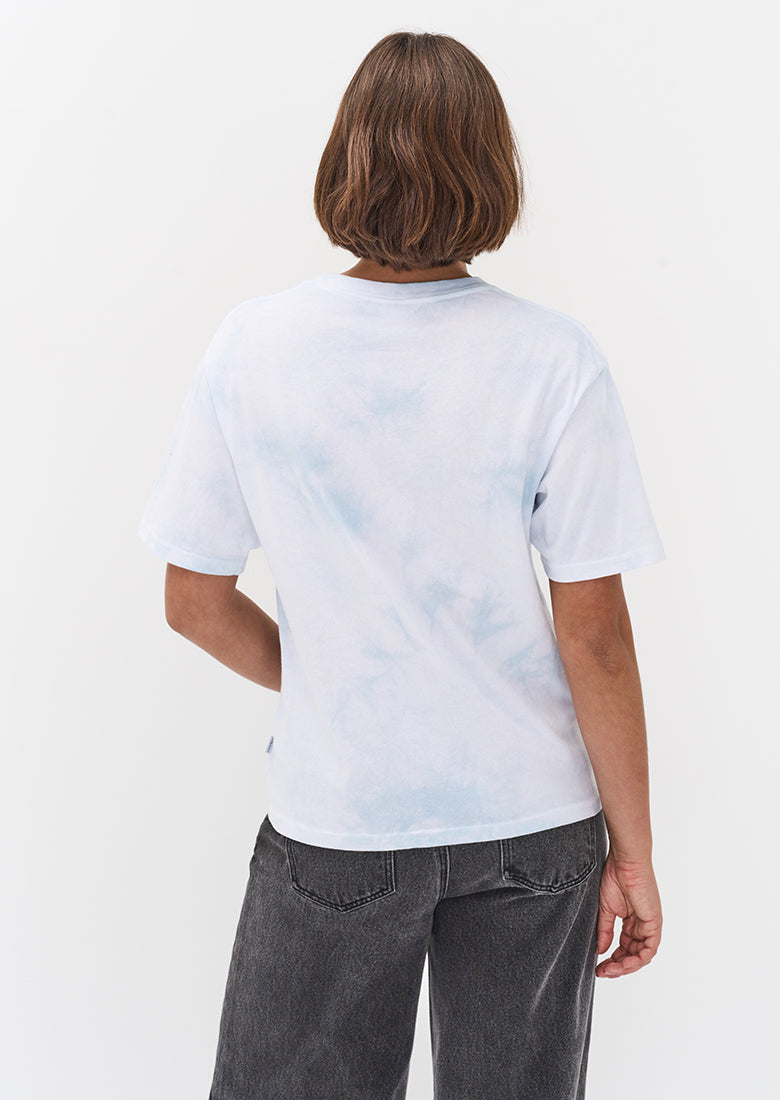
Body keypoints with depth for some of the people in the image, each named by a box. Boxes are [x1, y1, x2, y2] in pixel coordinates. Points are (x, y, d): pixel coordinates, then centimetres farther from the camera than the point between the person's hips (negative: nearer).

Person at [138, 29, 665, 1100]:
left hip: (334, 819, 0)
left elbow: (195, 603, -3)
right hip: (534, 819, 1)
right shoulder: (555, 360, -13)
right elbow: (595, 632, -11)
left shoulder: (251, 347, -10)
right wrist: (633, 852, 0)